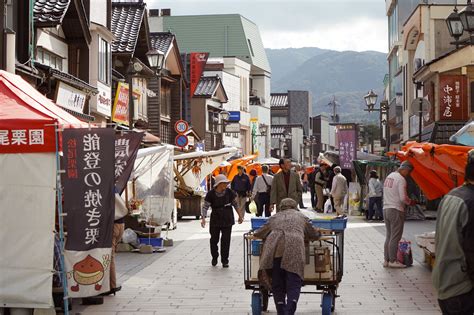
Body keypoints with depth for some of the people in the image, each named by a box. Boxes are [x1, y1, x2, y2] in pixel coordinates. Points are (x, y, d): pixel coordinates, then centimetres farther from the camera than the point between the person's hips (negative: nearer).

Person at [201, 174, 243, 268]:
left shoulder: (229, 192, -6)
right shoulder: (211, 194, -10)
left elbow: (235, 204, 8)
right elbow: (205, 206, -6)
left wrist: (240, 215, 10)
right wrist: (203, 218, -17)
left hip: (227, 221, 0)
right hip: (215, 220, 0)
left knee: (225, 241, 0)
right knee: (214, 240, 9)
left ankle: (225, 261, 11)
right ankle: (214, 257, 32)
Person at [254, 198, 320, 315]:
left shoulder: (274, 217, 30)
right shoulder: (301, 216, 28)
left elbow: (258, 234, 35)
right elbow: (314, 235, 34)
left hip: (274, 247, 2)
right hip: (294, 247, -1)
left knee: (277, 284, 10)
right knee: (294, 283, -4)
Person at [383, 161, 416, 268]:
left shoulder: (389, 177, 13)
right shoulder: (401, 179, -14)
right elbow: (403, 198, -19)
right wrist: (411, 202, 0)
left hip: (386, 209, 9)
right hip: (396, 210, -9)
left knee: (388, 237, 13)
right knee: (395, 237, -3)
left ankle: (386, 260, 15)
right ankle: (393, 261, -2)